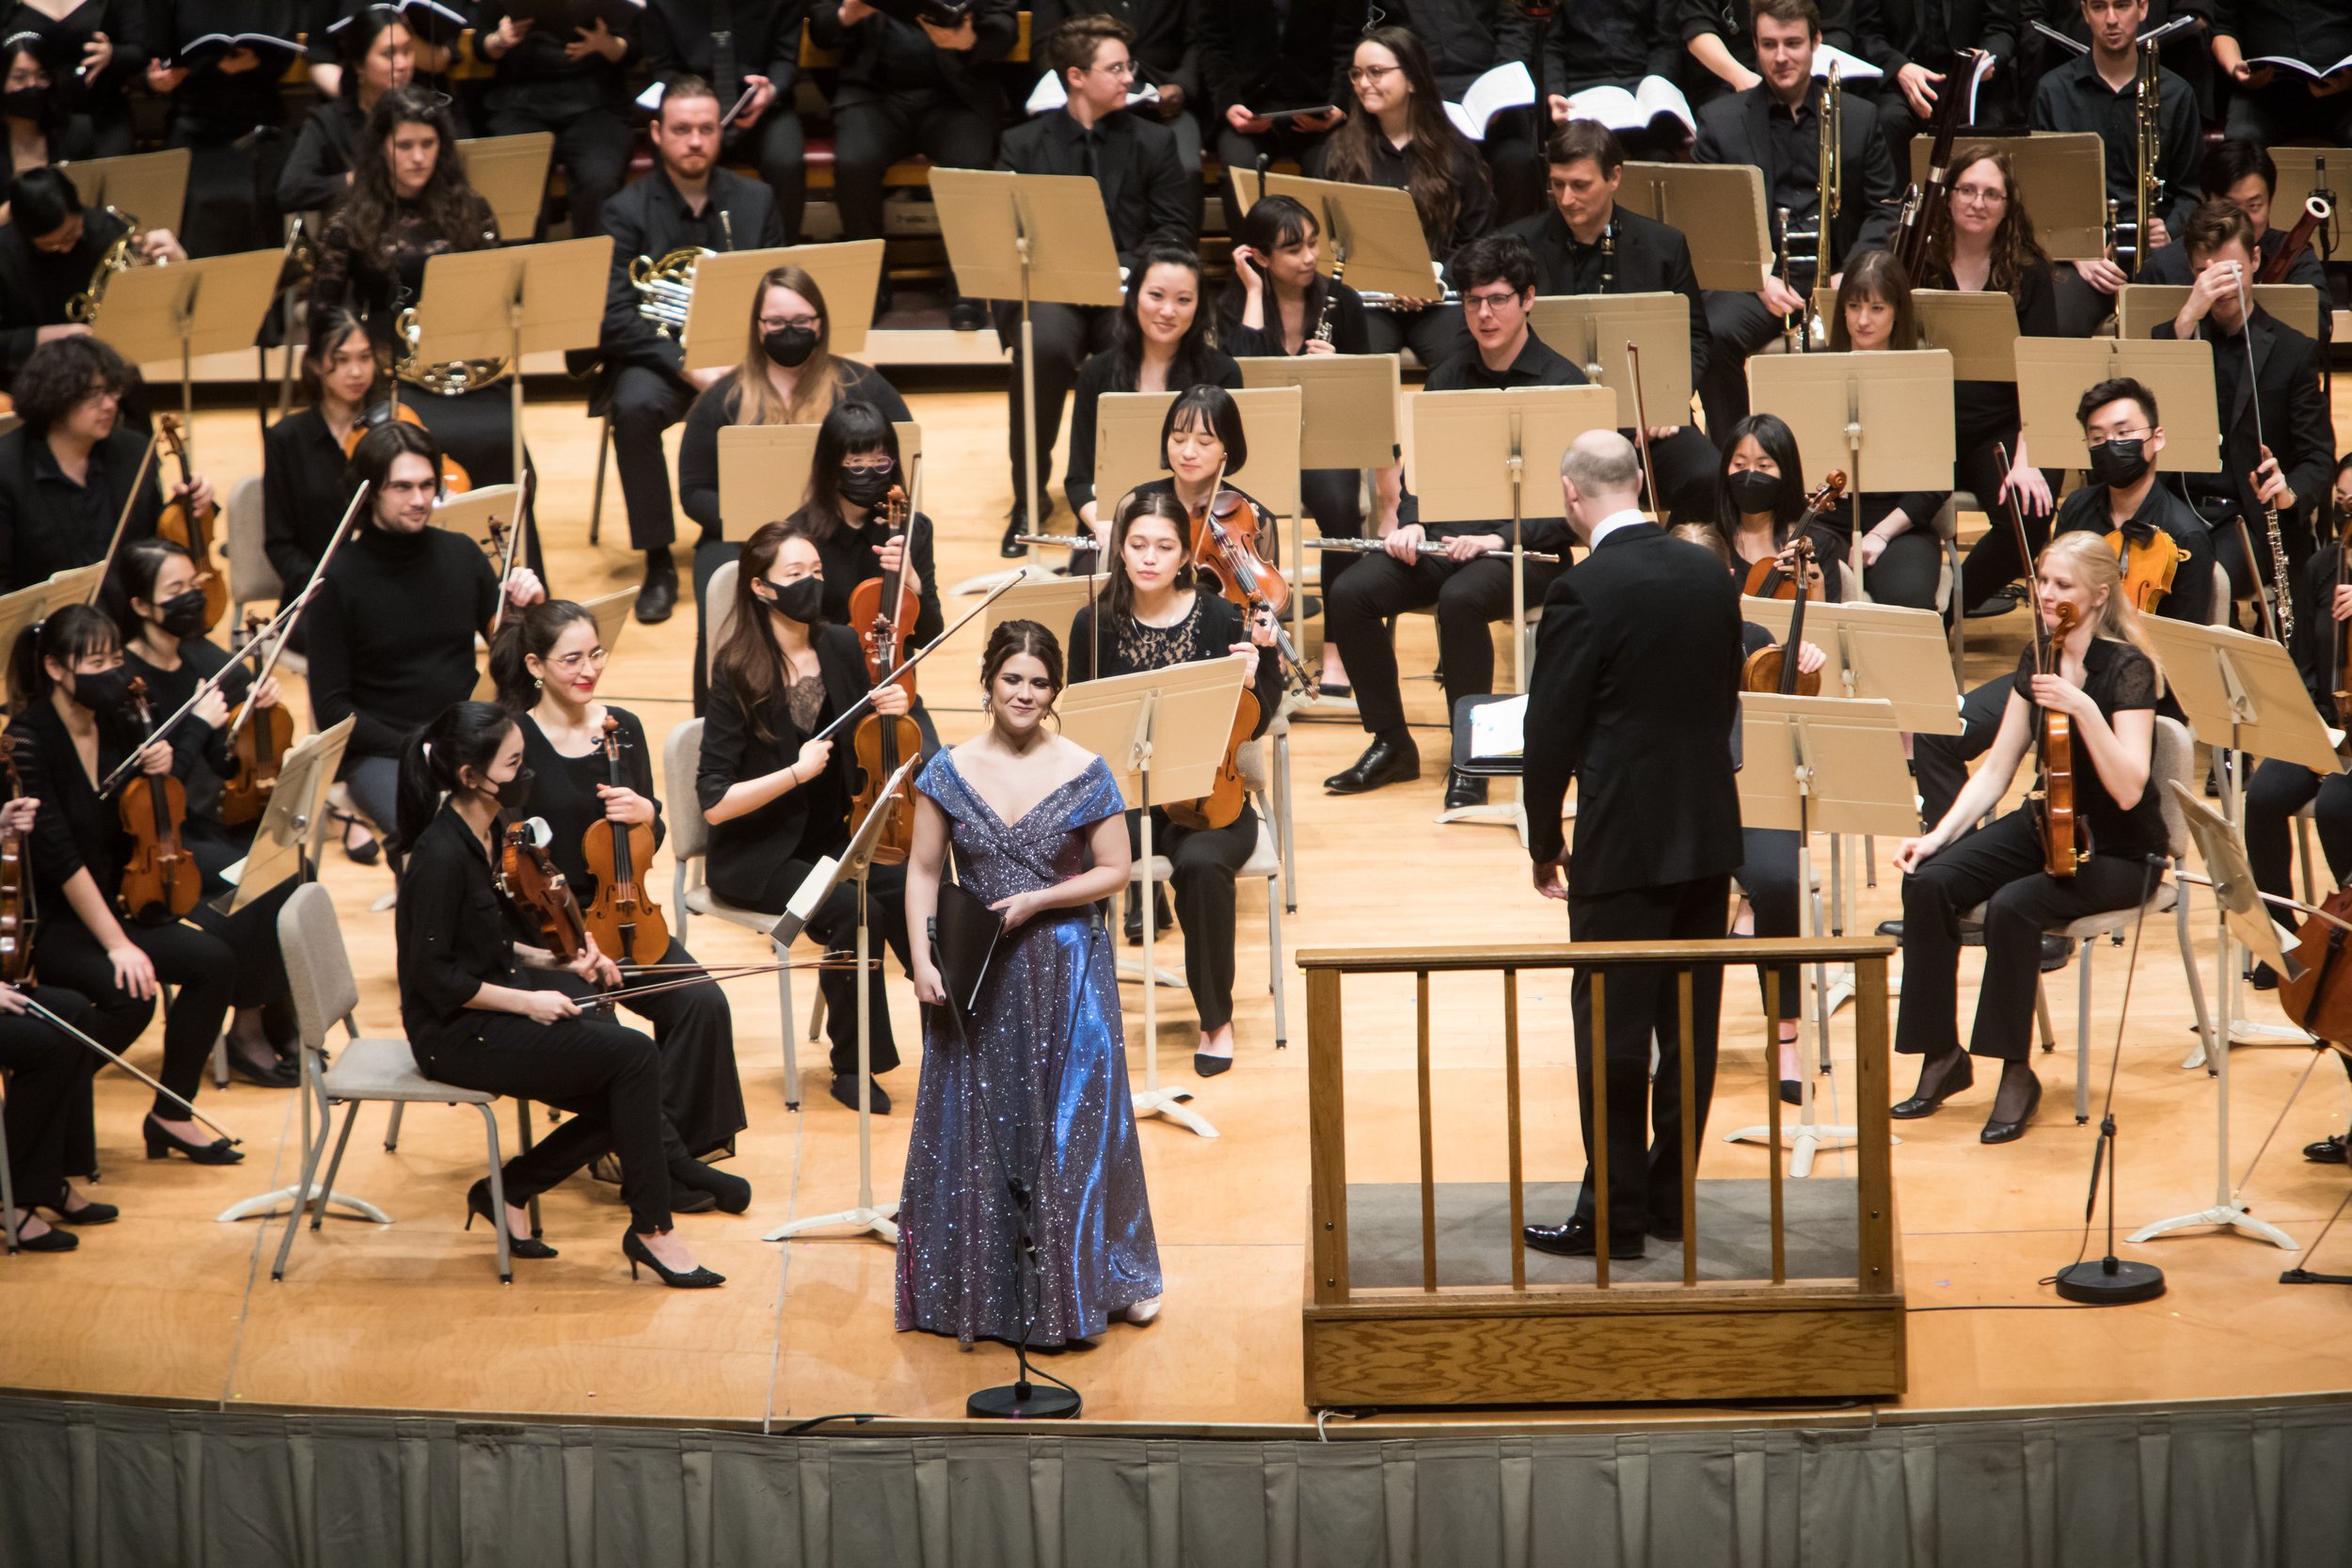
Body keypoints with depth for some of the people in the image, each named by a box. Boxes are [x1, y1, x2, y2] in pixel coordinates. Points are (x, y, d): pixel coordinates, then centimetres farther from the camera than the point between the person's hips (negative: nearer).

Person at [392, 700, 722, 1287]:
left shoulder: (487, 833, 8)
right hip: (456, 1036, -9)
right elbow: (434, 976, -20)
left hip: (496, 1013, 9)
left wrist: (553, 960, 5)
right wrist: (527, 1001, -18)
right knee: (633, 1056, -19)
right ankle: (651, 1229, -9)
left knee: (625, 1100, -4)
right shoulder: (441, 853, -21)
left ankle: (508, 1190, 11)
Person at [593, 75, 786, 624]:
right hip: (656, 355, -2)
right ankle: (658, 563, -23)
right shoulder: (626, 209, -5)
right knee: (634, 405, -36)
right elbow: (614, 316, -14)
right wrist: (685, 365, -26)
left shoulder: (754, 201, 6)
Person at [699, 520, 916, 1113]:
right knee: (855, 911, -30)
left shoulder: (841, 647, 1)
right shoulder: (738, 673, -13)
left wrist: (892, 712, -6)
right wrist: (796, 772, -26)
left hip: (834, 837, 5)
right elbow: (714, 803, -17)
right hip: (758, 856, -5)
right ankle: (852, 1066, -13)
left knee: (914, 889, -25)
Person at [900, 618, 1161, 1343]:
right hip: (975, 979, 1)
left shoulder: (1084, 774, -5)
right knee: (975, 1126, 7)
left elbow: (1115, 870, -3)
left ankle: (1102, 1278, 17)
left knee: (1076, 1120, 4)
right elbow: (923, 872, 1)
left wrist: (1035, 903, -15)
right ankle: (979, 1285, 19)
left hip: (1066, 972, -1)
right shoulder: (949, 772, -1)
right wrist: (922, 961, -10)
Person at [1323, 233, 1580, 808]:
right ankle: (1391, 743, -4)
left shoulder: (1563, 384, -3)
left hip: (1525, 545, -5)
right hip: (1444, 536, 5)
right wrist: (1412, 524, -5)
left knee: (1461, 599, -37)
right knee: (1348, 596, -19)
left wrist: (1500, 538, -23)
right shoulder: (1447, 378, 14)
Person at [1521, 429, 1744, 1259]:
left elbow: (1551, 728, -12)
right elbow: (1727, 698, 12)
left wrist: (1544, 841, 0)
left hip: (1626, 843, -7)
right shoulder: (1711, 574, 5)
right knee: (1690, 1026, 12)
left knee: (1613, 1032, 0)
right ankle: (1670, 1199, 20)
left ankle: (1614, 1214, 3)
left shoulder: (1583, 592, -15)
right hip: (1708, 832, 7)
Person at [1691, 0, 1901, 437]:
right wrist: (1760, 277, -13)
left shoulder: (1859, 117, 13)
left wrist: (1851, 273, -10)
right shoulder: (1720, 121, 9)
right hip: (1753, 274, 0)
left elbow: (1884, 209, 10)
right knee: (1716, 335, -32)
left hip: (1836, 274, 0)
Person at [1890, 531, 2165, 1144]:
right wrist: (1938, 834, -7)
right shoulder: (2037, 660, 4)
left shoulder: (2127, 669, -16)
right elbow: (1996, 770, 6)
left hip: (2116, 852, -6)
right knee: (1929, 883, -18)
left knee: (2013, 905, -33)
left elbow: (2127, 790, -26)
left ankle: (2017, 1072, -16)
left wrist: (2082, 708, -34)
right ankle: (1942, 1055, -6)